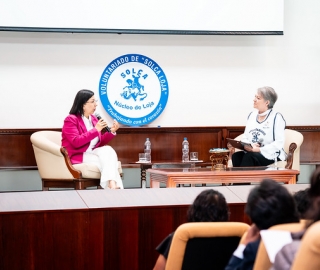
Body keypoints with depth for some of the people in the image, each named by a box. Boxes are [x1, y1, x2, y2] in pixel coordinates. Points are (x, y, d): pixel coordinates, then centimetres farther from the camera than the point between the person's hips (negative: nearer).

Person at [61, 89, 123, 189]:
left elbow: (100, 142, 18)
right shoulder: (71, 120, -7)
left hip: (92, 153, 6)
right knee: (107, 160, -25)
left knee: (108, 150, -26)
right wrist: (96, 130, -21)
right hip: (77, 156, -6)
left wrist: (112, 132, 1)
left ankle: (112, 184, -39)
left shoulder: (93, 119, 12)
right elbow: (76, 142, -21)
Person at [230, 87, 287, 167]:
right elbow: (245, 138, 16)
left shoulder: (276, 117, -3)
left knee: (249, 156, -35)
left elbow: (279, 142, -11)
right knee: (236, 155, -27)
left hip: (270, 155, -5)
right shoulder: (252, 115, 16)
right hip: (250, 152, 5)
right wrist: (247, 146, -8)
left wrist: (259, 149, -19)